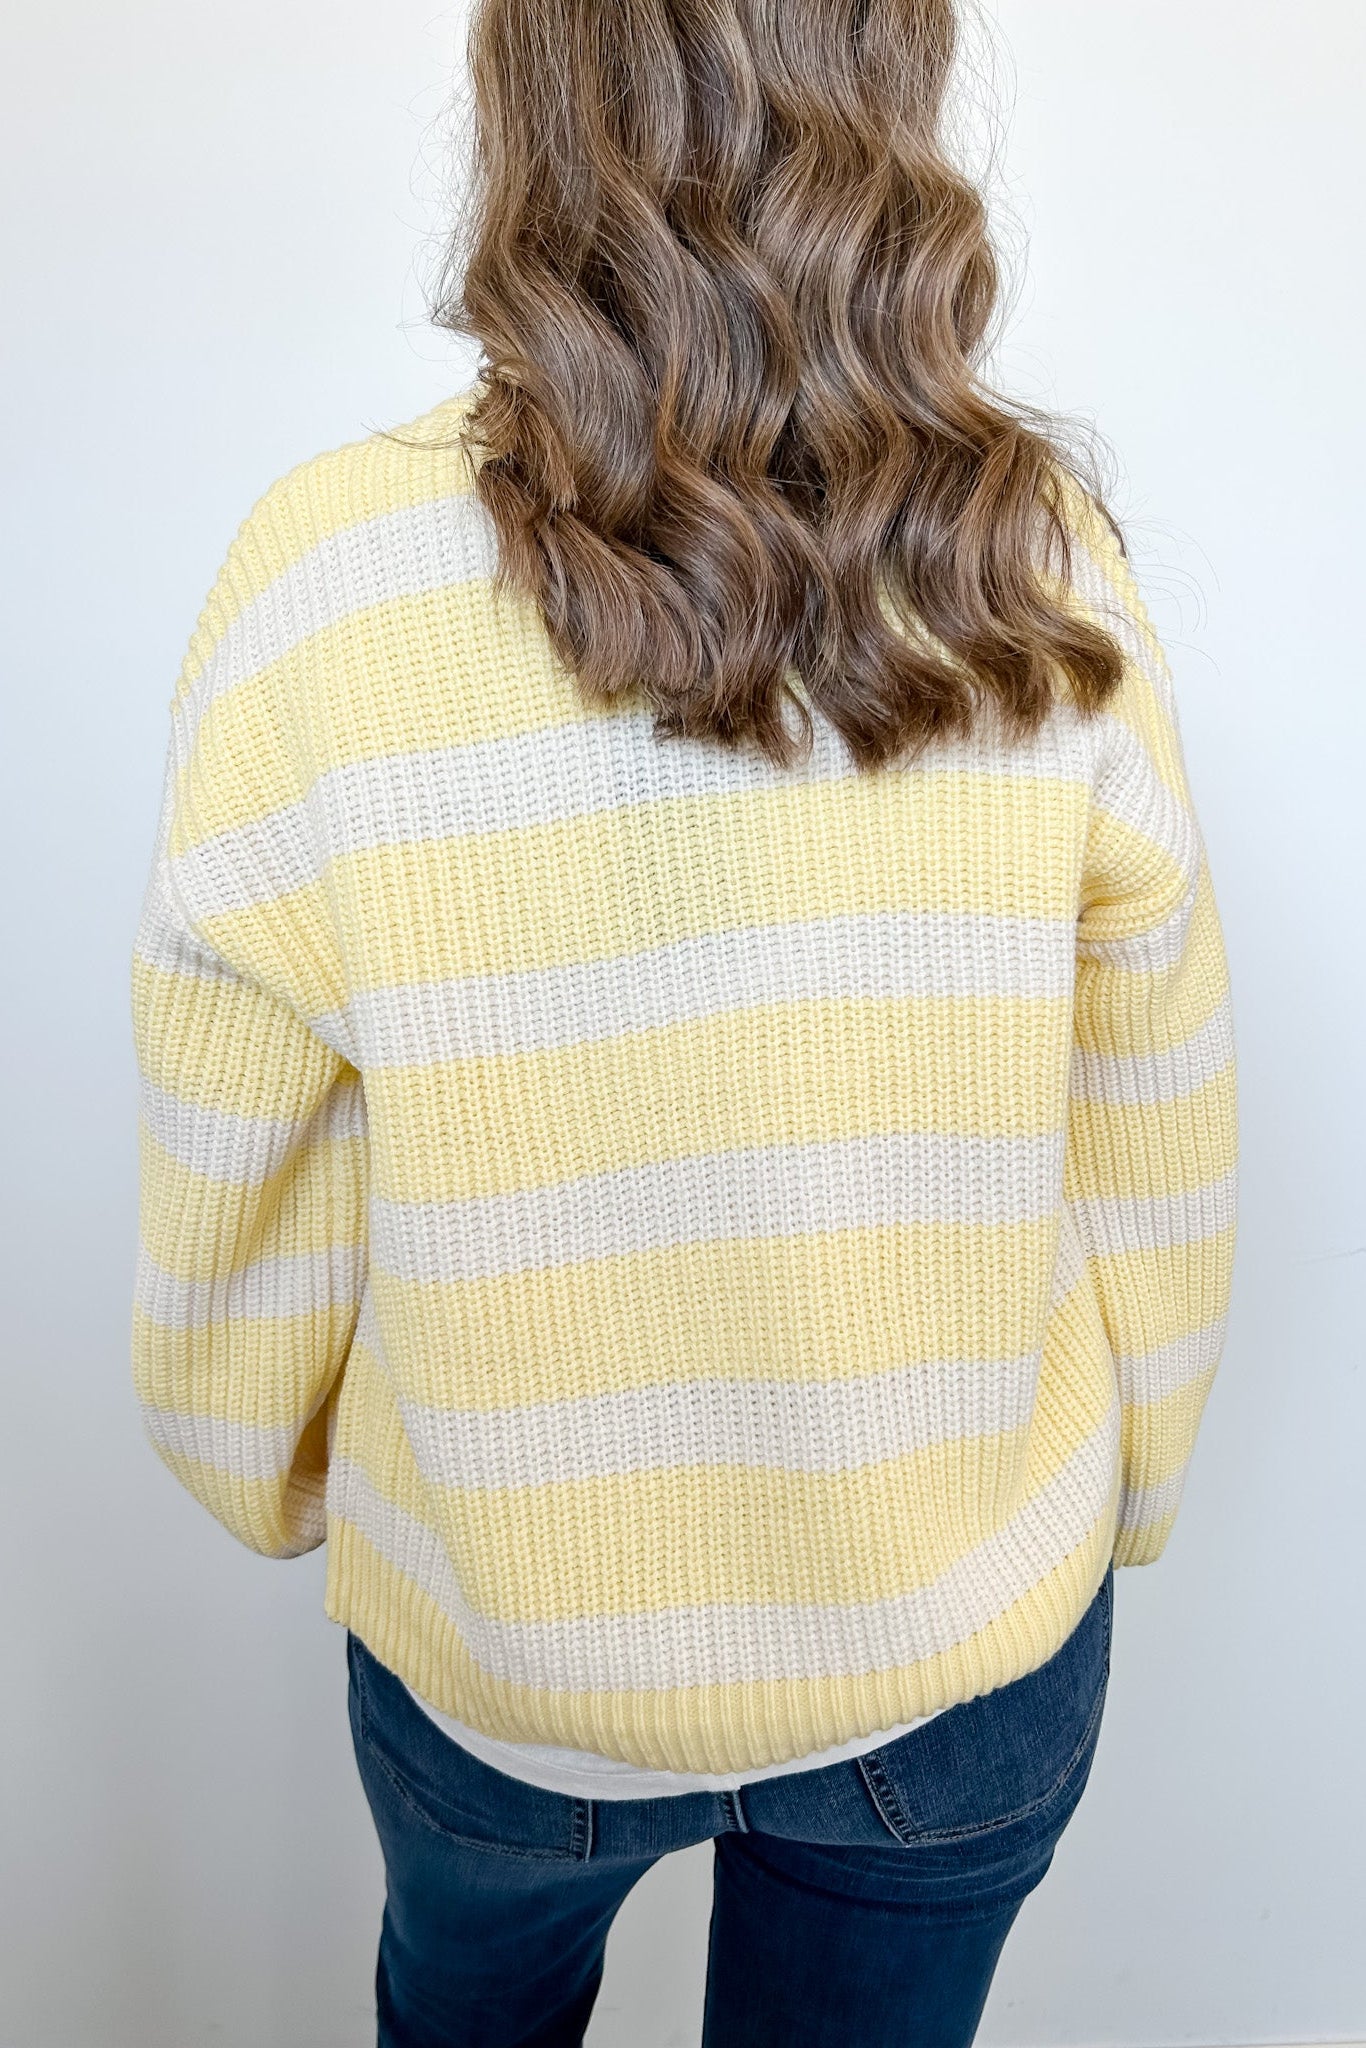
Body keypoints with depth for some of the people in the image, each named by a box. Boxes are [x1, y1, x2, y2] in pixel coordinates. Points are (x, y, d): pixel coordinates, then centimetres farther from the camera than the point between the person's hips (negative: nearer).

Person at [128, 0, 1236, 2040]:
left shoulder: (327, 581, -23)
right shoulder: (1047, 580, -17)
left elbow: (240, 1209, -13)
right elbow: (1159, 1179, -7)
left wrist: (275, 1478, 8)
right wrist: (1113, 1499, 11)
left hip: (499, 1642, -1)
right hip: (971, 1652, 2)